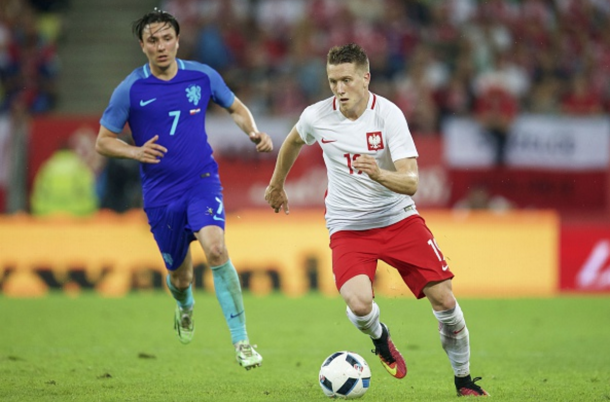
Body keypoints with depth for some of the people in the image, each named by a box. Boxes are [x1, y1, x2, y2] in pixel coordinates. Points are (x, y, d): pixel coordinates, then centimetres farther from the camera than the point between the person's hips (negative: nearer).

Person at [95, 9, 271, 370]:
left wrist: (253, 131, -5)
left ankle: (242, 342, -23)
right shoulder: (130, 90, -6)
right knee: (180, 276, 10)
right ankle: (185, 307, 51)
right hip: (160, 193, 1)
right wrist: (135, 152, -19)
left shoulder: (202, 76, -1)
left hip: (202, 181, -1)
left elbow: (236, 108, 16)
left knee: (216, 248, -27)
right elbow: (104, 141, 0)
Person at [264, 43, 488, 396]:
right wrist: (277, 185, 30)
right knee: (359, 304, -26)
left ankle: (464, 380, 16)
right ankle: (380, 338, 12)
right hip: (348, 228, 0)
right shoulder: (316, 117, -9)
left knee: (444, 299, -8)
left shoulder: (388, 114, -16)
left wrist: (379, 174, -42)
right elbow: (293, 143, 18)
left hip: (398, 218, 0)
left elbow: (411, 182, -22)